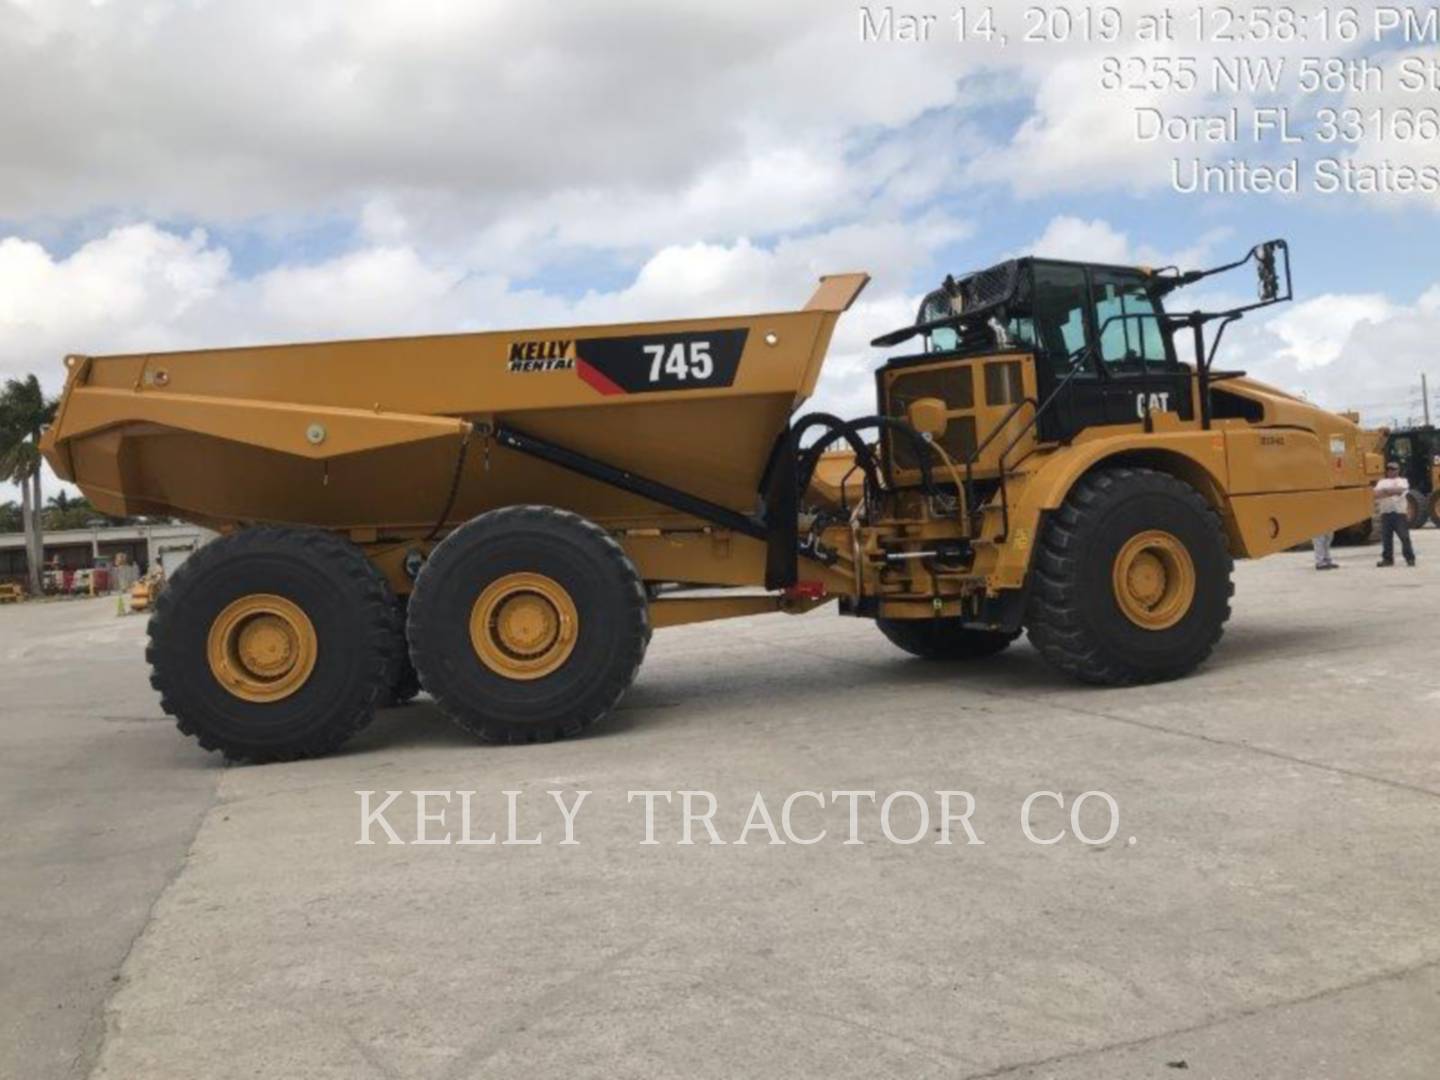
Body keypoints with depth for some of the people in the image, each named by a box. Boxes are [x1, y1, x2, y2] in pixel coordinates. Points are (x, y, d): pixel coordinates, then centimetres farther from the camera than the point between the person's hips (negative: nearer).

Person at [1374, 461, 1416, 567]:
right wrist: (1394, 491, -11)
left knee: (1404, 536, -6)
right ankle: (1387, 559, 8)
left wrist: (1385, 491, -8)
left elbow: (1400, 490, -12)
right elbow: (1377, 493, 0)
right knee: (1386, 537, 2)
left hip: (1400, 512, -3)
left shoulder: (1403, 481, 9)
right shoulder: (1382, 482, 18)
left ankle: (1410, 558, -1)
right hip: (1386, 513, 3)